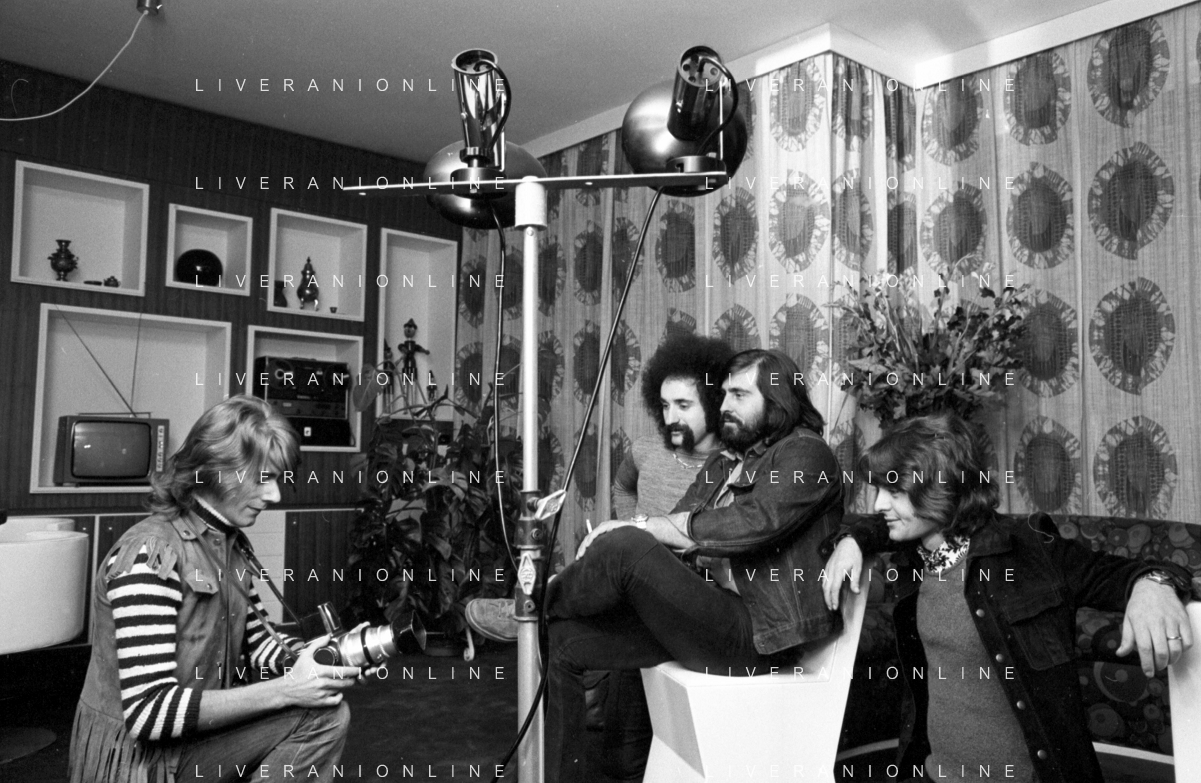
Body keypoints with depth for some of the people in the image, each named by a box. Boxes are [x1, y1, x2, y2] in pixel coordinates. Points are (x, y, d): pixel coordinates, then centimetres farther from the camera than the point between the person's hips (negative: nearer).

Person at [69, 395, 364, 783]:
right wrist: (284, 690, -27)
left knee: (327, 713, -4)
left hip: (196, 736, 8)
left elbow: (258, 643, 10)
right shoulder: (151, 554, -23)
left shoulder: (232, 545, 4)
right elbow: (149, 710, -27)